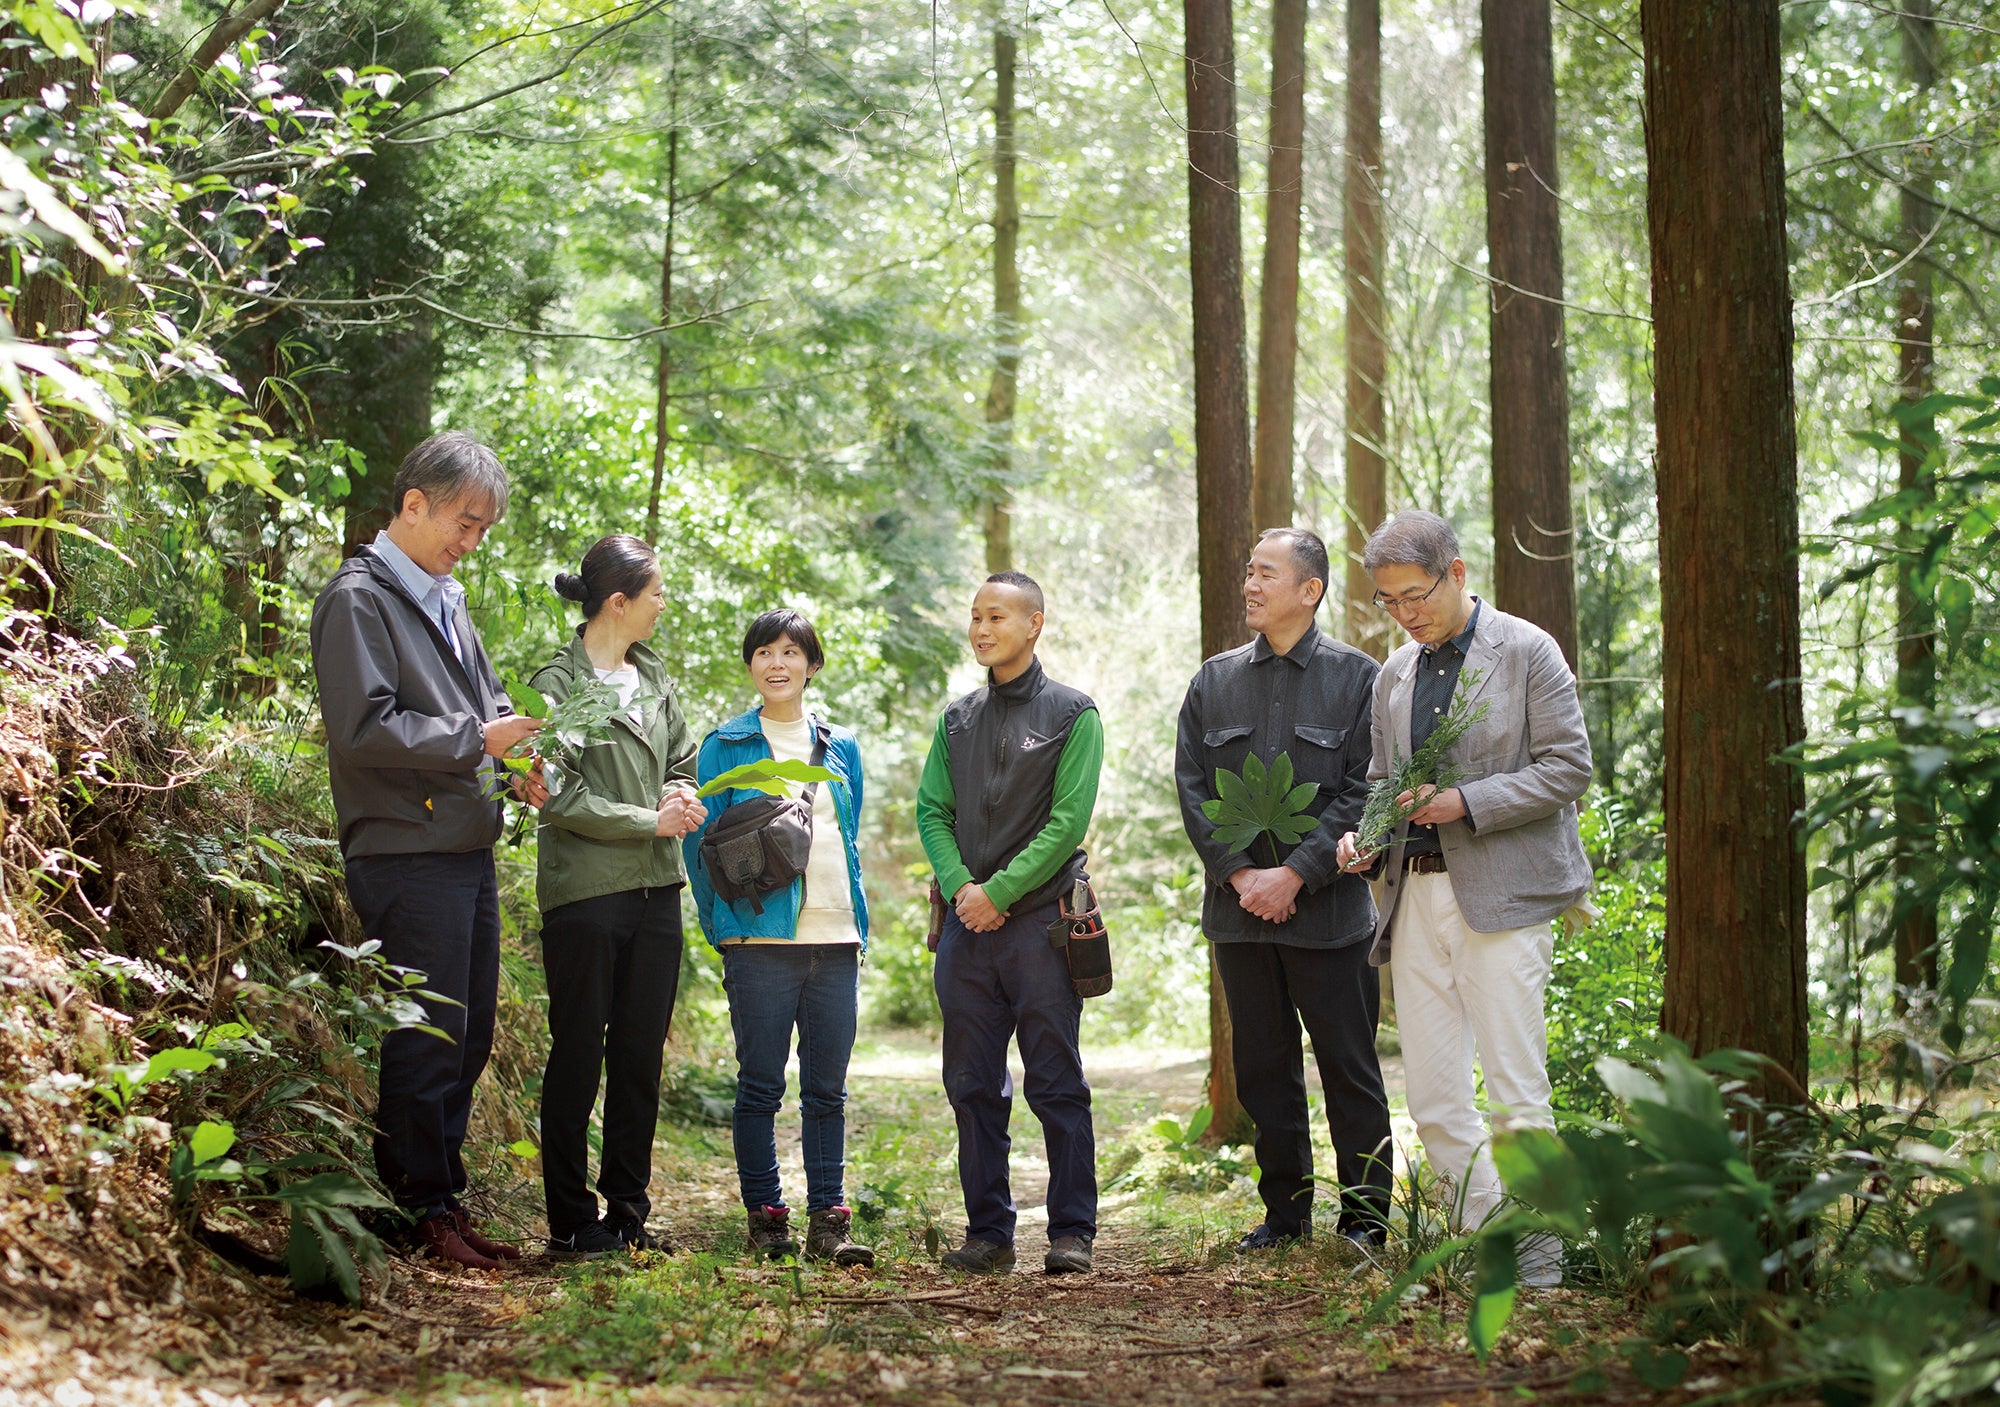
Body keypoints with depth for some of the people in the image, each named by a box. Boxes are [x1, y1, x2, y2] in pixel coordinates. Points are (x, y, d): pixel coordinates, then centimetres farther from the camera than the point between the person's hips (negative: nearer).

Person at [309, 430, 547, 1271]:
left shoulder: (445, 599, 19)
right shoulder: (360, 598, -9)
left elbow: (483, 705, 27)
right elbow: (365, 729, -18)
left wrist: (516, 765, 7)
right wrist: (475, 739, -16)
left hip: (468, 850, 9)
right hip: (407, 855, -9)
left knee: (468, 1038, 12)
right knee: (425, 1040, -6)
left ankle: (443, 1199, 20)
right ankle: (421, 1210, 2)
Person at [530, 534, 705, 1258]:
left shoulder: (654, 676, 14)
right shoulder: (558, 683, -7)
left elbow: (682, 761, 20)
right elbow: (561, 796, -13)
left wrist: (681, 801, -3)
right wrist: (650, 821, -11)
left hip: (655, 890, 7)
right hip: (586, 892, -7)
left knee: (641, 1056, 9)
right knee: (578, 1055, 0)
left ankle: (627, 1210, 18)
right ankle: (570, 1220, 6)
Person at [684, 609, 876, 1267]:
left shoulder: (840, 747, 15)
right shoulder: (727, 744, 4)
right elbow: (701, 842, 3)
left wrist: (859, 927, 12)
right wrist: (722, 927, -4)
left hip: (835, 940, 3)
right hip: (762, 939, -3)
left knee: (827, 1089, 3)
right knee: (760, 1086, -1)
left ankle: (828, 1223, 5)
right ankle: (765, 1219, 5)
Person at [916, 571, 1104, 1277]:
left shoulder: (1072, 713, 1)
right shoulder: (956, 719, 16)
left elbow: (1068, 820, -7)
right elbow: (931, 810, 11)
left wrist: (999, 891, -12)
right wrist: (959, 884, -7)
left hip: (1041, 919, -5)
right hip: (967, 925, 5)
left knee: (1057, 1084, -3)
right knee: (972, 1085, 5)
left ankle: (1071, 1231, 2)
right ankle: (988, 1230, 12)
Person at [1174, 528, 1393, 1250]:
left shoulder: (1356, 677, -1)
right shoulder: (1213, 682, 11)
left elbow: (1363, 793, -7)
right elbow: (1192, 790, 7)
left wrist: (1294, 874, -14)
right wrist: (1240, 873, -7)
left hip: (1329, 911, -4)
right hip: (1239, 911, 4)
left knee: (1349, 1069, 0)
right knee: (1263, 1068, 9)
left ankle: (1365, 1213, 8)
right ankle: (1285, 1210, 18)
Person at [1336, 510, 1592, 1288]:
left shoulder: (1527, 652, -1)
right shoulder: (1395, 674, 17)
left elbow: (1568, 769, -6)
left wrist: (1466, 804, -15)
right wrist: (1362, 835, 2)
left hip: (1502, 894, -6)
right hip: (1416, 895, 6)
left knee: (1515, 1090, -7)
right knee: (1432, 1096, 3)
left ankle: (1537, 1255, 2)